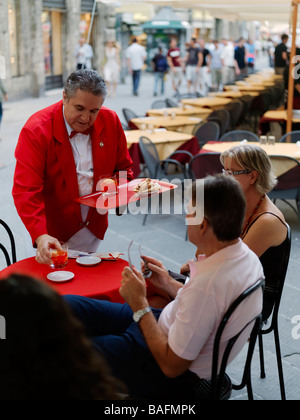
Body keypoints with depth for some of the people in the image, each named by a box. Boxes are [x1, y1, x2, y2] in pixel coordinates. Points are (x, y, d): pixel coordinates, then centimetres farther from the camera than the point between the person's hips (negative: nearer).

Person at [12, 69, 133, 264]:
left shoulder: (110, 121, -6)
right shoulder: (36, 130, -20)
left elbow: (124, 168, 8)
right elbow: (26, 190, -25)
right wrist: (40, 235, -38)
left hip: (95, 226, 4)